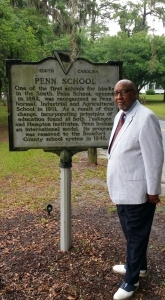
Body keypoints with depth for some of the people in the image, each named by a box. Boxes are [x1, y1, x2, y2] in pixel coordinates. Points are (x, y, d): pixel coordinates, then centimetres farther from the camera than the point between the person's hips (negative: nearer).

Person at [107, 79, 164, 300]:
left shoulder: (145, 117, -18)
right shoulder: (119, 116, 9)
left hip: (137, 190, -8)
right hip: (122, 188, 9)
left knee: (136, 235, 8)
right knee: (130, 232, 23)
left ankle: (131, 280, 25)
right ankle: (138, 267, 44)